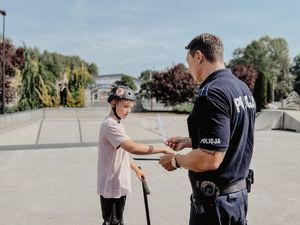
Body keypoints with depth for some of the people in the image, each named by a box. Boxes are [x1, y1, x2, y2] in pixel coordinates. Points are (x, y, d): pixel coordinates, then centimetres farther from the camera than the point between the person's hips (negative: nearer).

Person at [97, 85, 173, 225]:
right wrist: (161, 149, -28)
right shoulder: (110, 125, -21)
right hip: (111, 186, -10)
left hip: (119, 184, 10)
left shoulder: (116, 124, 11)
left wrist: (136, 169, 21)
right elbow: (133, 148, -33)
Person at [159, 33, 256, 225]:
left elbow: (210, 159, -28)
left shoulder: (211, 93, -23)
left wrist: (176, 160, -11)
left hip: (215, 201, -9)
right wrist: (188, 141, 17)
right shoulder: (243, 88, 7)